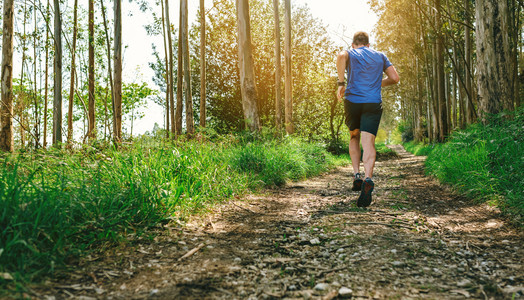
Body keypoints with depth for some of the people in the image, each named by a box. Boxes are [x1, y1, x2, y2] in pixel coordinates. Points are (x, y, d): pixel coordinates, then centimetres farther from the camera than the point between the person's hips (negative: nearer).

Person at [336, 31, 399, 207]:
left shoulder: (350, 53, 12)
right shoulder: (380, 56, 19)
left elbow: (341, 56, -15)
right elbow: (395, 78, 14)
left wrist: (341, 83, -13)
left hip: (352, 100, 0)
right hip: (373, 103, 0)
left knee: (354, 137, 21)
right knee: (368, 142, -9)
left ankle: (357, 176, 9)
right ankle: (368, 179, -33)